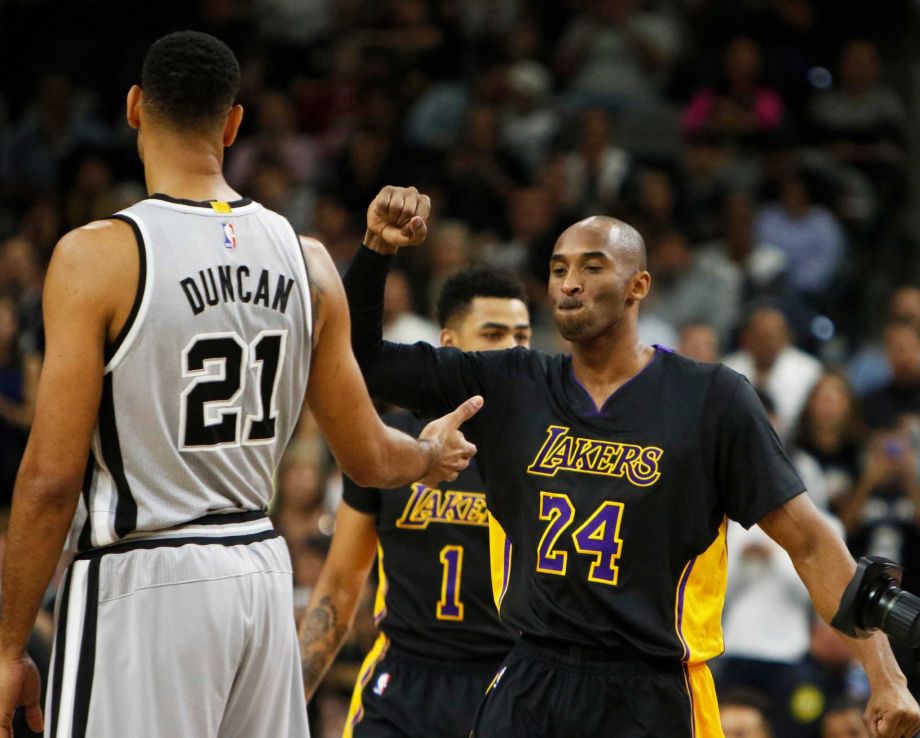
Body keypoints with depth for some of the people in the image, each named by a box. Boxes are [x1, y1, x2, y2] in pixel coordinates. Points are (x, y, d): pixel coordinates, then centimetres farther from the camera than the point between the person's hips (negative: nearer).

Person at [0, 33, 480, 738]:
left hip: (142, 583, -6)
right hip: (263, 568, 6)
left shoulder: (98, 256, -11)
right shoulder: (307, 260, 5)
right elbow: (369, 457, 12)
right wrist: (433, 456, 35)